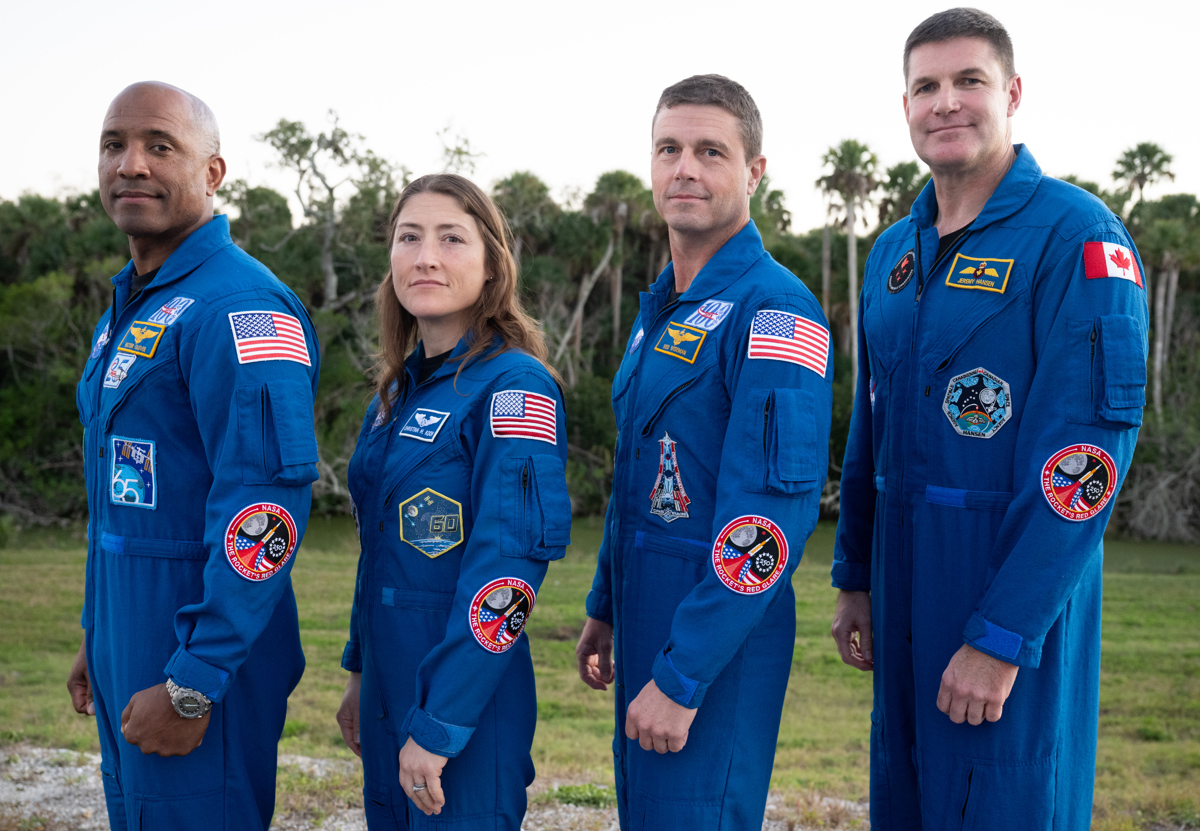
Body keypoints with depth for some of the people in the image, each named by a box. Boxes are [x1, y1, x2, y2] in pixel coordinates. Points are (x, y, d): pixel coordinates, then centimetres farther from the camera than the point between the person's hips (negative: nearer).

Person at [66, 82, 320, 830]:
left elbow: (267, 508, -25)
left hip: (199, 660, -9)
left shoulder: (238, 307, -18)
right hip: (129, 656, 9)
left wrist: (194, 685, -24)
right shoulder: (130, 308, 14)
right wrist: (98, 637, 20)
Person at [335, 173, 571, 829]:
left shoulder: (516, 387, -15)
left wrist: (439, 724, -23)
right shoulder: (396, 392, 10)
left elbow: (511, 563, -22)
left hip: (468, 702, -7)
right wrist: (359, 674, 17)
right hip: (389, 687, 8)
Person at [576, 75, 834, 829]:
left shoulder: (776, 309, -16)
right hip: (648, 626, 9)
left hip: (720, 638, -9)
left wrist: (682, 678, -23)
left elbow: (773, 515, -23)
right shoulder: (662, 308, 13)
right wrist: (605, 608, 19)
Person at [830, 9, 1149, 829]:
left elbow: (1093, 447, -19)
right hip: (904, 585, 7)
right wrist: (855, 579, 15)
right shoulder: (893, 251, 11)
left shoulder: (1078, 236, -12)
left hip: (1018, 585, -6)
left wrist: (1003, 635, -21)